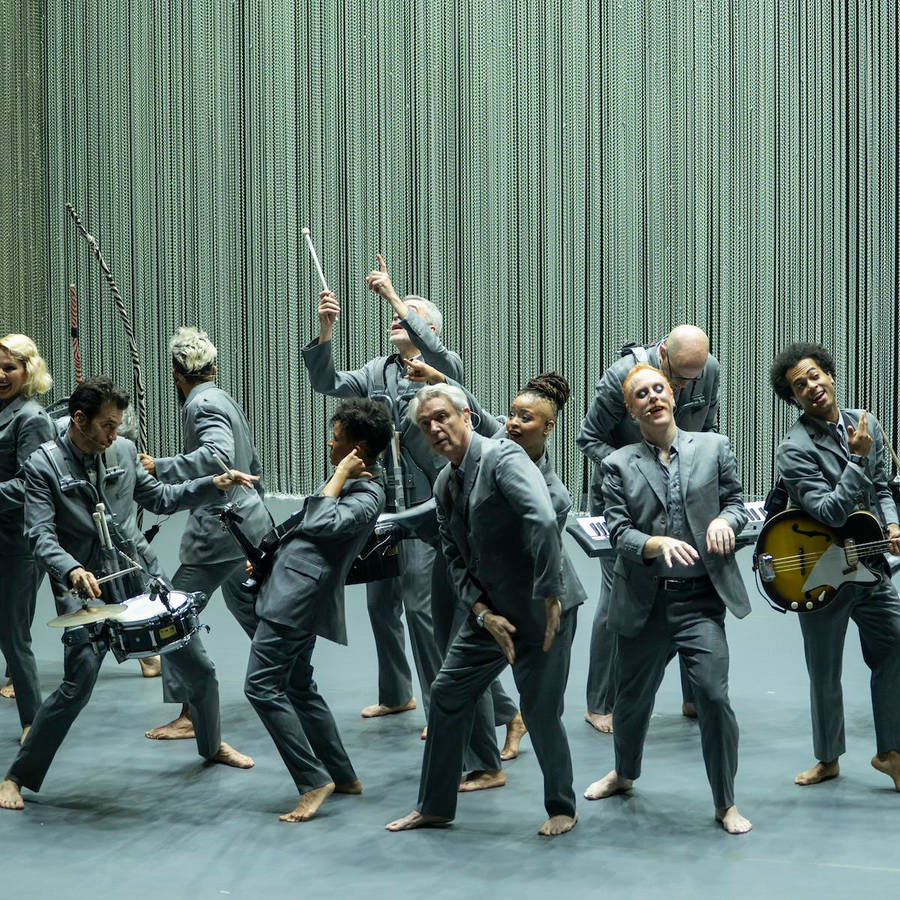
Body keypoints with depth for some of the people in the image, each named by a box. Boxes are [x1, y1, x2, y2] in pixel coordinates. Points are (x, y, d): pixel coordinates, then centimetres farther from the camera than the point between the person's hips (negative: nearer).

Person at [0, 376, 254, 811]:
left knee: (198, 667, 11)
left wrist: (213, 485, 5)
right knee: (77, 685, -16)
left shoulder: (124, 451, 3)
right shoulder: (44, 465, -9)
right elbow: (40, 535, -16)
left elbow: (159, 498, 16)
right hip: (87, 588, -5)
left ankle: (212, 745, 39)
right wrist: (72, 571, -34)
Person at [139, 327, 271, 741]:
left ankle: (190, 714, -3)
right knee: (248, 608, 24)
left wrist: (161, 467, -29)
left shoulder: (203, 404, -15)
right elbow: (253, 464, 22)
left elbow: (219, 455, -34)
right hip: (250, 521, 10)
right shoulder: (224, 398, 14)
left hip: (220, 527, -10)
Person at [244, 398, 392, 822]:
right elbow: (307, 525, 25)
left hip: (297, 598, -11)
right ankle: (343, 776, 24)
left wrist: (339, 475, -19)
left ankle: (314, 781, -11)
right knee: (299, 687, 17)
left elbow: (319, 524, -29)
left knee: (263, 687, -12)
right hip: (294, 593, 11)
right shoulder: (353, 483, 14)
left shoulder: (366, 496, -16)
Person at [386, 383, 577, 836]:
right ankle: (434, 807, 24)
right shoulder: (444, 485, 8)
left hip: (542, 613, -8)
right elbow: (455, 560, 10)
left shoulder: (504, 458, -18)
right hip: (490, 615, 8)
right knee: (446, 696, 9)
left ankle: (562, 808, 23)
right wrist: (483, 614, -5)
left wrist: (549, 596, -29)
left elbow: (543, 521, -32)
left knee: (540, 712, -1)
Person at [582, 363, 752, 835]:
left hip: (700, 598, -1)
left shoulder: (714, 447, 4)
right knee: (632, 697, 17)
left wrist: (725, 520, -12)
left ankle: (726, 803, 6)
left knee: (714, 696, -12)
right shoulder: (618, 465, 2)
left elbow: (735, 501, 11)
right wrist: (658, 544, -24)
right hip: (643, 600, 1)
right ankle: (624, 773, 46)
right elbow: (618, 531, -5)